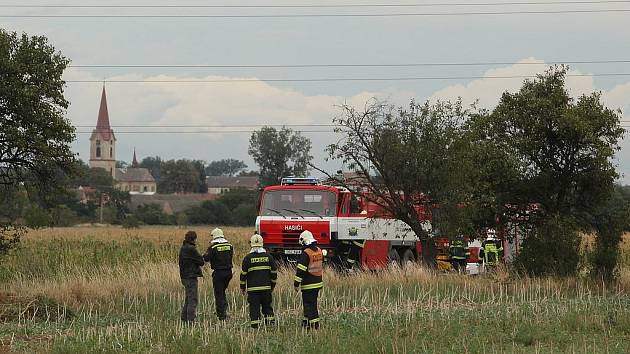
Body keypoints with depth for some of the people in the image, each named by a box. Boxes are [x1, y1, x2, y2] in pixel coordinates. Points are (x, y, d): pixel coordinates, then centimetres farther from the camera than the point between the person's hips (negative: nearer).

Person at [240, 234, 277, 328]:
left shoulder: (248, 258, -5)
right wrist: (272, 285, 20)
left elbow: (243, 274, -2)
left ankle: (255, 326, -3)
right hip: (266, 288, 3)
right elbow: (274, 272, 9)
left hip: (253, 289, -3)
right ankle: (271, 323, 9)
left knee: (254, 308, 0)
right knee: (268, 307, 12)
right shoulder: (268, 257, 3)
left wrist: (242, 287, 9)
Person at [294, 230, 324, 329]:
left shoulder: (306, 253, -18)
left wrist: (296, 283, -14)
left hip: (308, 284, -8)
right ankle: (307, 321, 26)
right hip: (318, 283, 8)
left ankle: (315, 323, -6)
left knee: (309, 304, -3)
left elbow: (301, 270, -19)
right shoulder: (319, 251, 7)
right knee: (312, 303, 17)